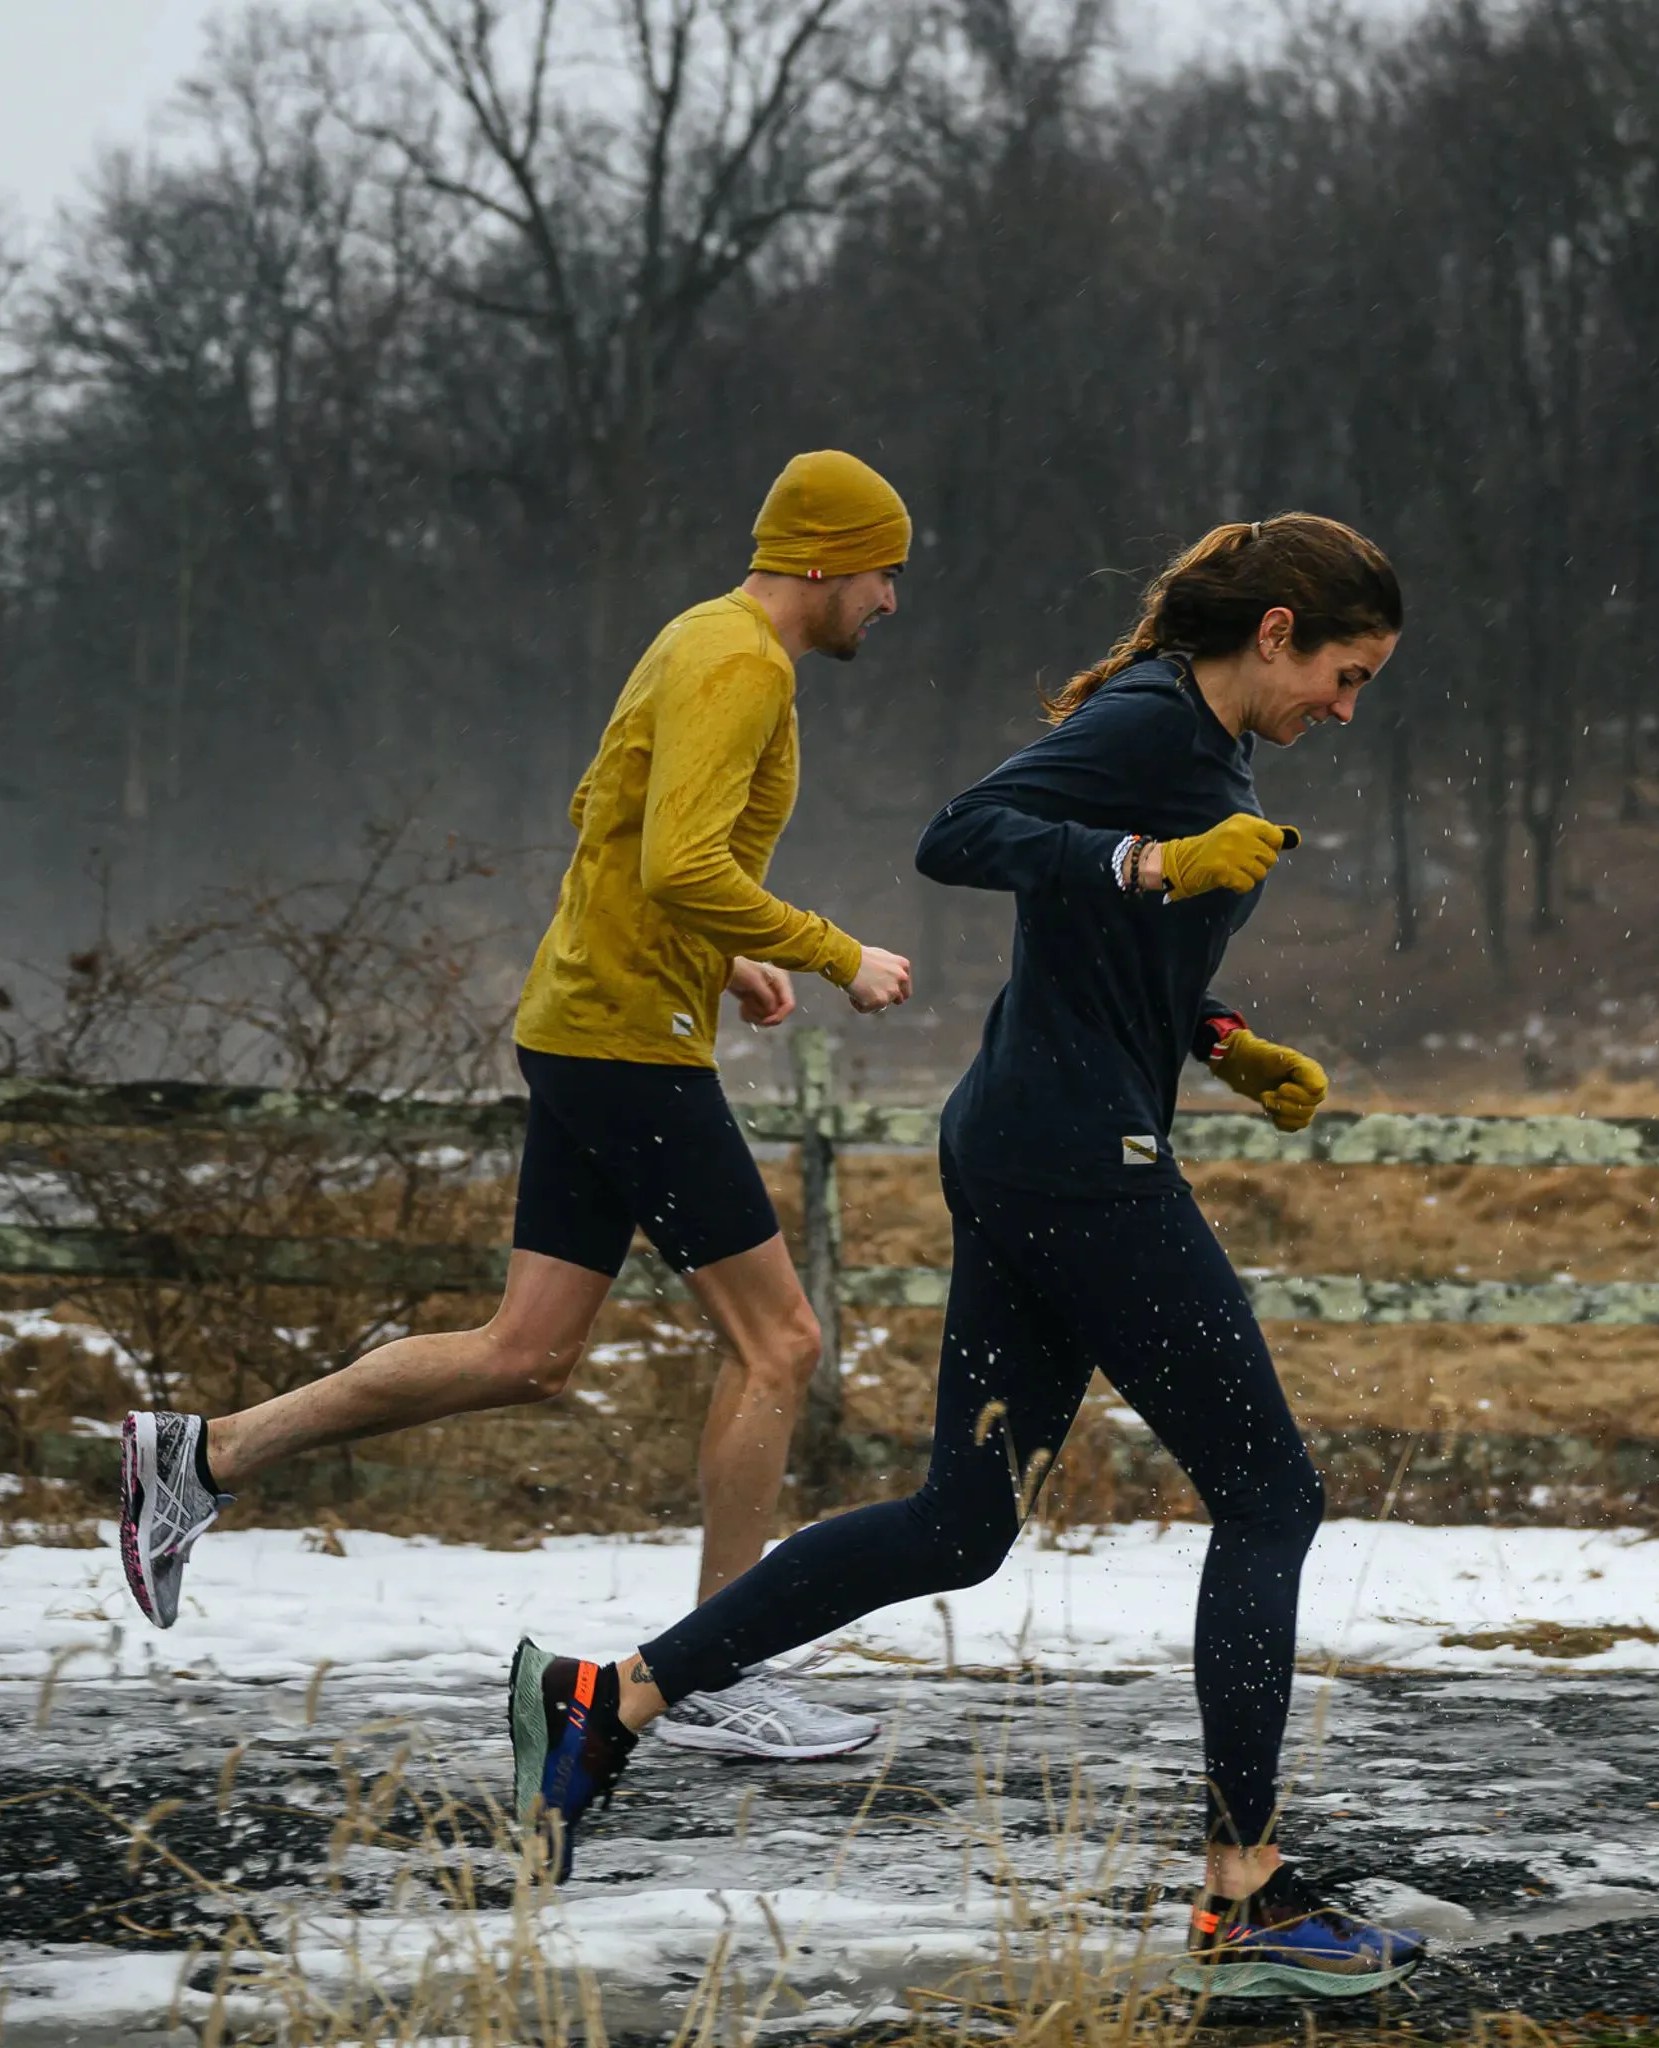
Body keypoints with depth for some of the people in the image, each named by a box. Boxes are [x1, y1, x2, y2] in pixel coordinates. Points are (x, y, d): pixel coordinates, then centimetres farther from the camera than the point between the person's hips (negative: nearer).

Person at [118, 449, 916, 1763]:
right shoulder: (738, 667, -15)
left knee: (526, 1359, 10)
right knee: (778, 1344, -5)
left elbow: (598, 819, 28)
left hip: (587, 1029, 10)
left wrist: (722, 958, 22)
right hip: (633, 1047, -10)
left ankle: (201, 1461, 13)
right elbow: (683, 867, -27)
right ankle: (717, 1680, 0)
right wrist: (839, 958, -18)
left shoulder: (707, 647, 18)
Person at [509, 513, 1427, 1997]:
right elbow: (962, 838, -23)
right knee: (1269, 1495, -3)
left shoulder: (1200, 747, 18)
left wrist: (1228, 1047, 15)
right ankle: (1246, 1899, 0)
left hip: (1022, 1152, 10)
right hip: (1081, 1161, -10)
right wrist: (1158, 864, -31)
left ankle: (606, 1701, 12)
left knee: (962, 1524, 11)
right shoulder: (1153, 720, -12)